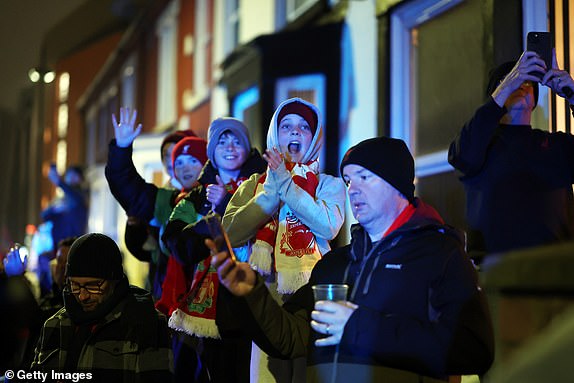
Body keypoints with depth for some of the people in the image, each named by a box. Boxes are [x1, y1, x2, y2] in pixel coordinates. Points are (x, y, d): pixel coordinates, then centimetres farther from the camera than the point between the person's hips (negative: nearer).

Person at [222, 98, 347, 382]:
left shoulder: (329, 184, 10)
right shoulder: (254, 185, 15)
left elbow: (329, 225, -10)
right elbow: (231, 233, -1)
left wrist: (286, 185, -8)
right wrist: (271, 193, -7)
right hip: (266, 296, 1)